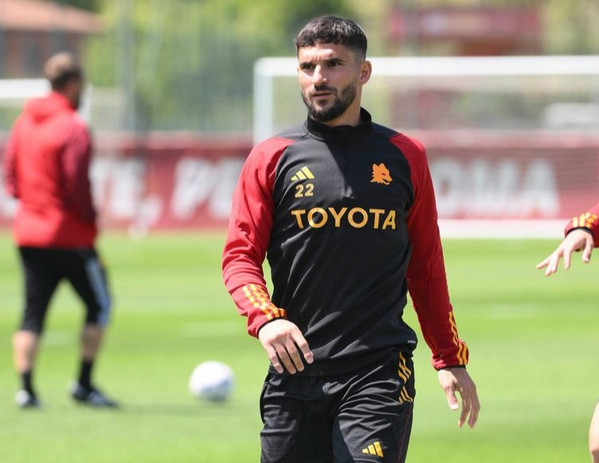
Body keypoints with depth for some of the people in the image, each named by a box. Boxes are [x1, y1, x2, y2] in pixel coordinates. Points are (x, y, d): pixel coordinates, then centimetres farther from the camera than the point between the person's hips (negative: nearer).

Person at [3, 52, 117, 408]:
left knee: (33, 312, 7)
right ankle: (84, 384, 5)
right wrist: (90, 215, -3)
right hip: (70, 235, -6)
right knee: (99, 305, 8)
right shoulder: (73, 128, -15)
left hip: (29, 233, 6)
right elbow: (77, 183, -19)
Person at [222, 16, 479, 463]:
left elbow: (426, 267, 16)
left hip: (379, 374, -1)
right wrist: (265, 317, -16)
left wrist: (450, 359, 13)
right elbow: (240, 256, 4)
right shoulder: (272, 158, 8)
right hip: (295, 371, 1)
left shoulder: (403, 156, 10)